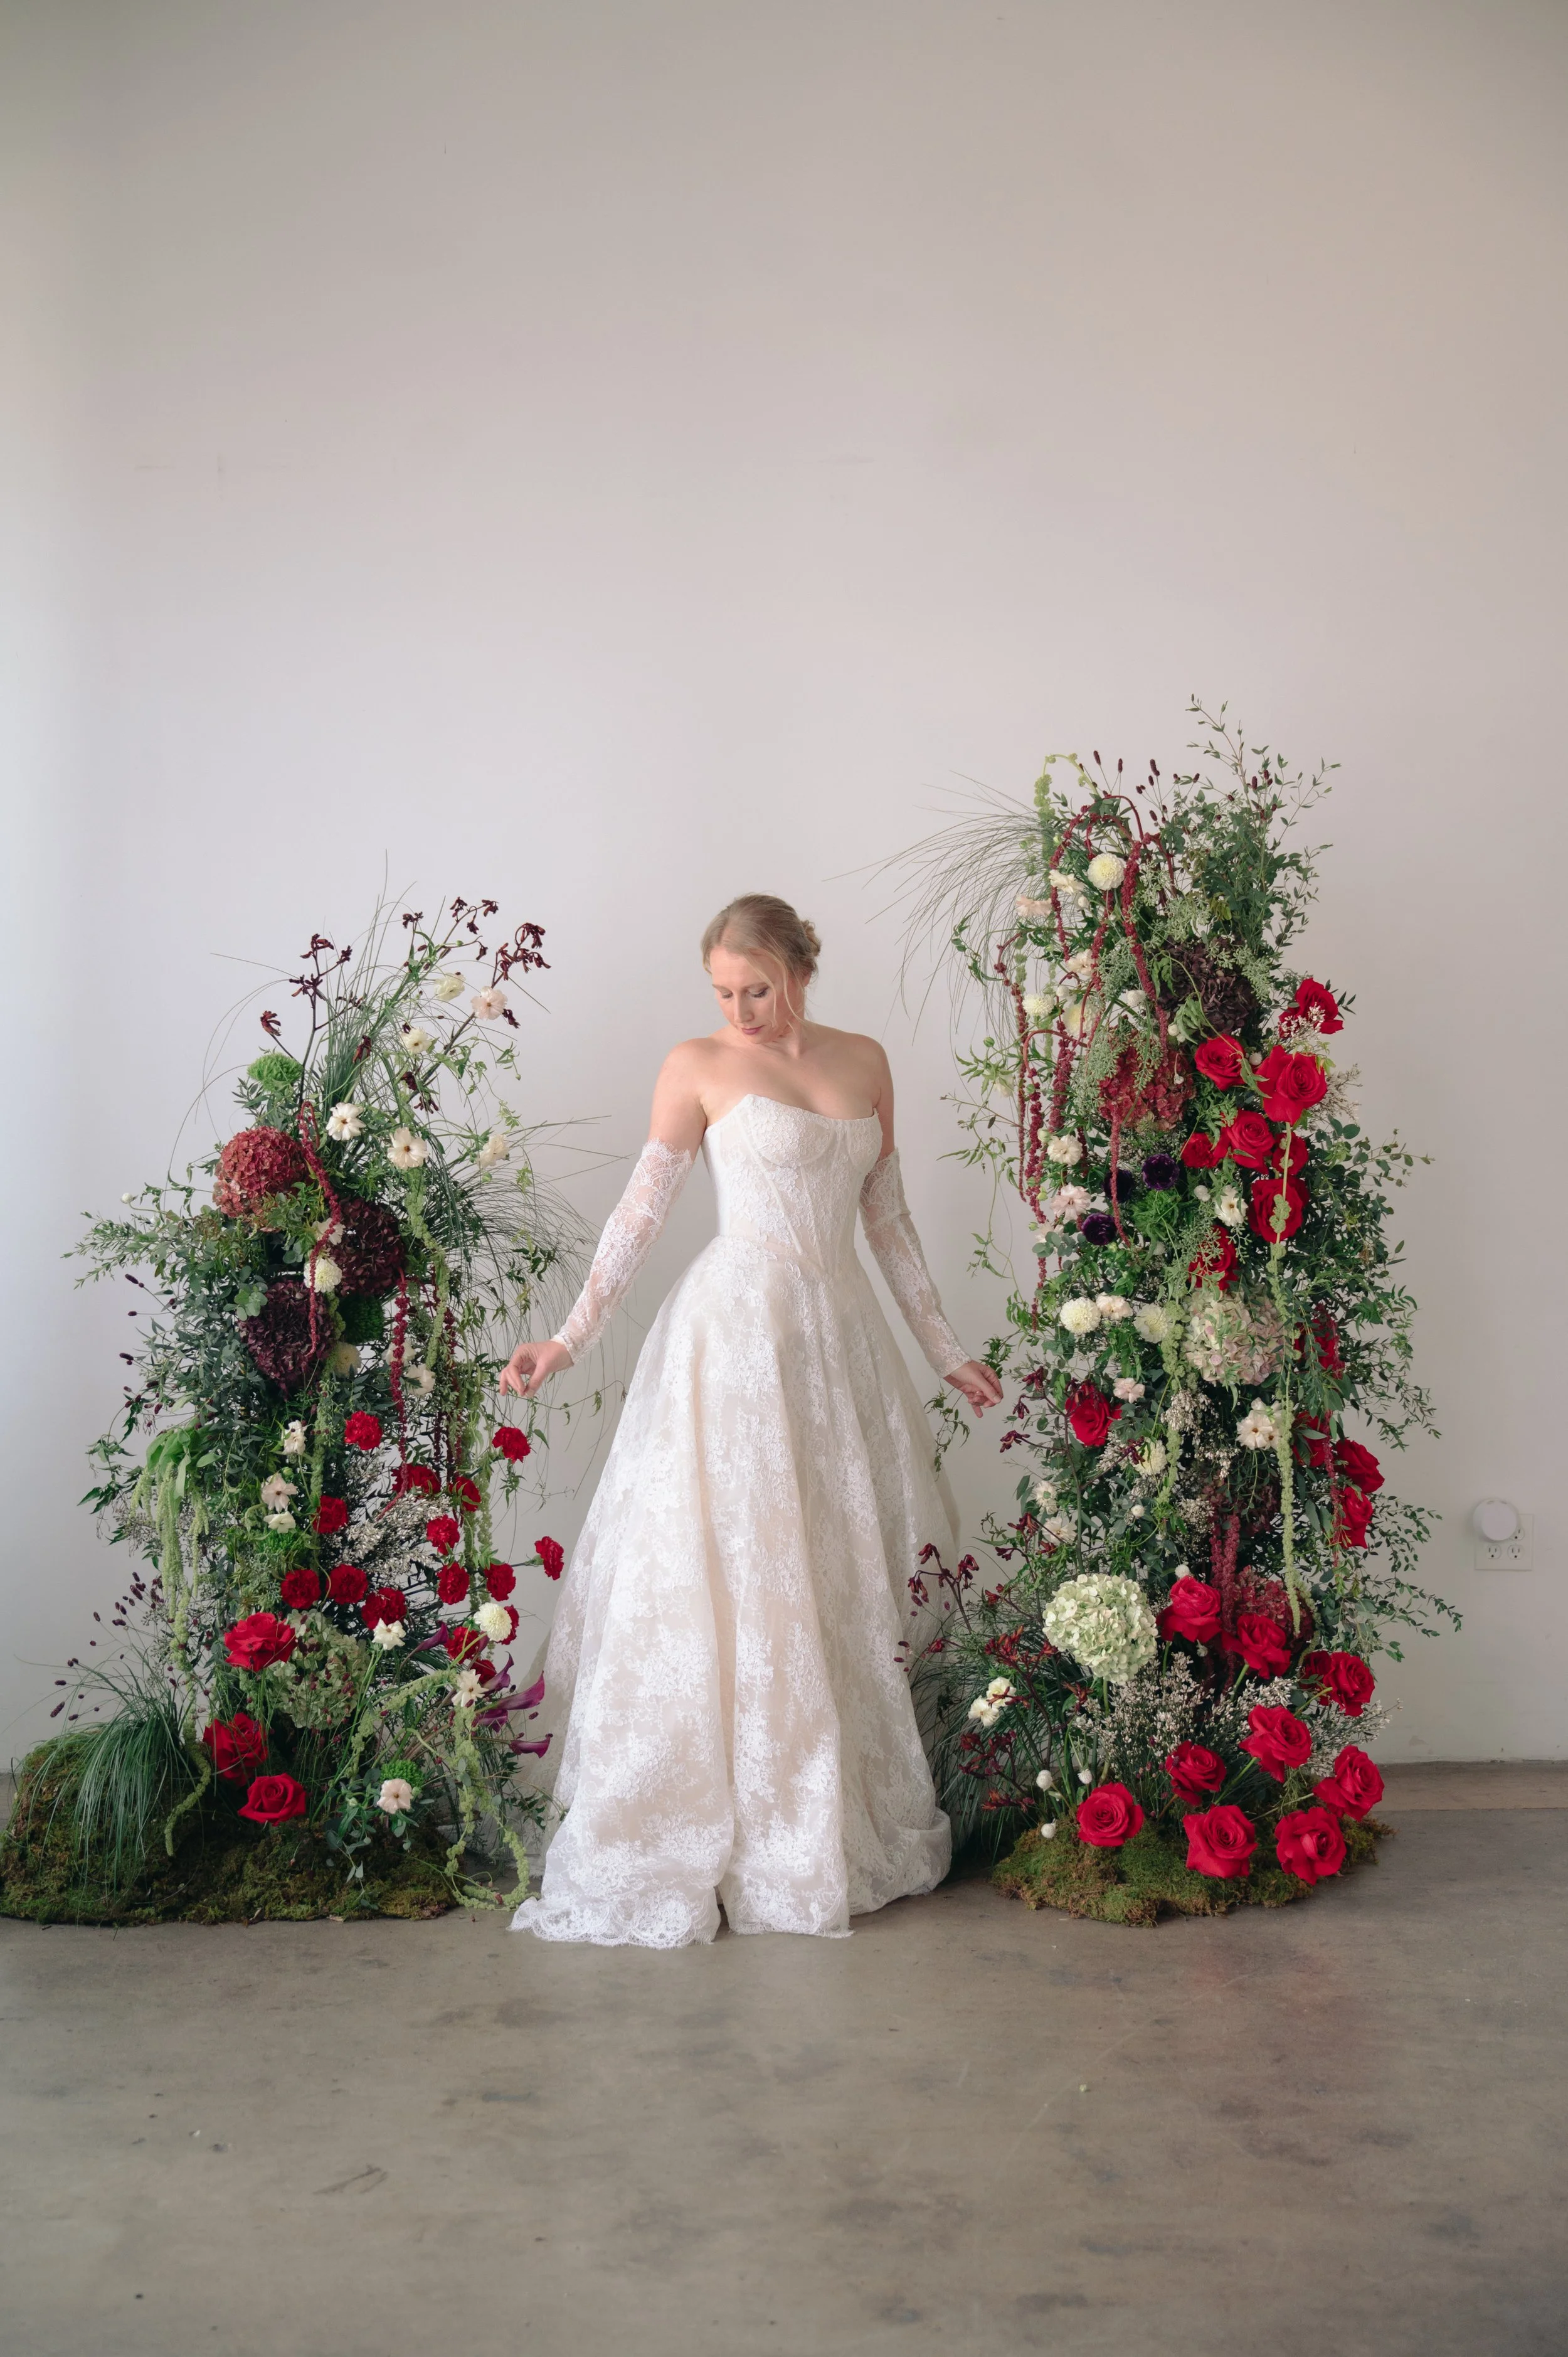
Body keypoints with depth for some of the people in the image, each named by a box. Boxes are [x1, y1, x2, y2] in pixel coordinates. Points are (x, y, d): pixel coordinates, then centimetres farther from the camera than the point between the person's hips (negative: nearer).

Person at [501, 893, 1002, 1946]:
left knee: (847, 1578, 8)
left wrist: (946, 1348, 16)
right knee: (722, 1575, -6)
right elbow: (643, 1210, -1)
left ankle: (850, 1823, 20)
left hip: (841, 1334, 5)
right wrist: (571, 1338, -9)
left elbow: (890, 1219, 15)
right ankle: (694, 1845, 3)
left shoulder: (864, 1062, 11)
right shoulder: (699, 1067, 0)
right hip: (736, 1334, -4)